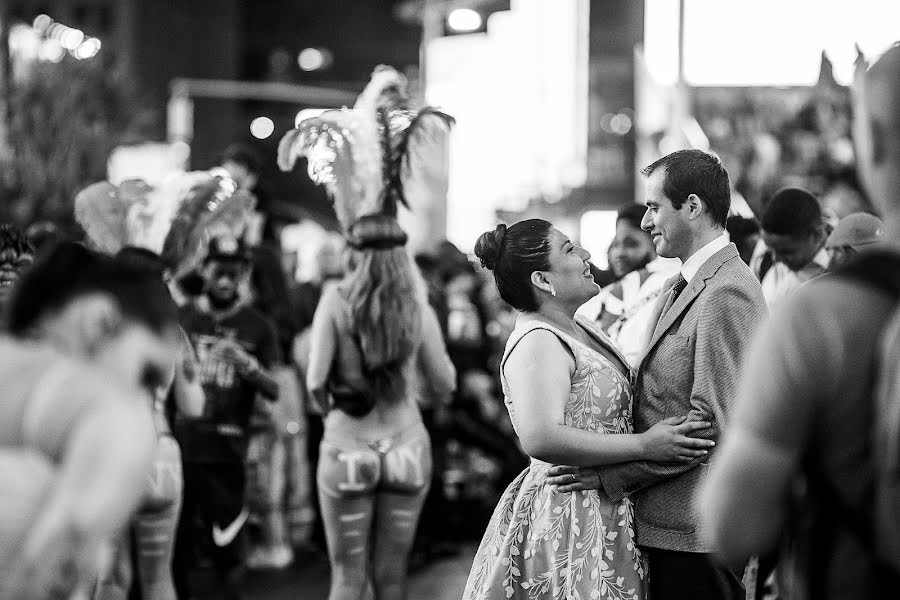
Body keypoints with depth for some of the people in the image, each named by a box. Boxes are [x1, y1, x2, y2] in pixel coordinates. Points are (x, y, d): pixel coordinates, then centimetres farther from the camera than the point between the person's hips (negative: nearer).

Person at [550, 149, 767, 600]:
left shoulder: (726, 294, -17)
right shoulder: (680, 286, 15)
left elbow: (713, 423, -21)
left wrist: (612, 474, -18)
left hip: (695, 529, -9)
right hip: (664, 520, 9)